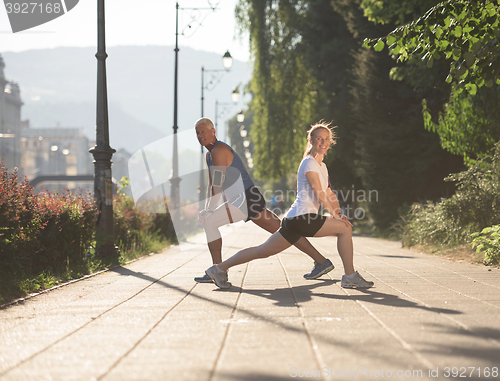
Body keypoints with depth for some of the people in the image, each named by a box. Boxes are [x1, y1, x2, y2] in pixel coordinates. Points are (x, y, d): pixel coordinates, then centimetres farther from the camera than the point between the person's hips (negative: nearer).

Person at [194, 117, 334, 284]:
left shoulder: (218, 150, -10)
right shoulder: (210, 154, 21)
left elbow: (218, 184, -16)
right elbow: (211, 185, 24)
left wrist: (209, 212, -15)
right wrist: (206, 210, 14)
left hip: (247, 198, -10)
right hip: (249, 201, 10)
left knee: (209, 222, -13)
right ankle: (321, 261, 12)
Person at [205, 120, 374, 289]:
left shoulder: (322, 166, 23)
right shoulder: (309, 163, -7)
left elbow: (330, 194, 20)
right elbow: (319, 194, -13)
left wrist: (339, 214, 5)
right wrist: (336, 216, -11)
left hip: (295, 220, 10)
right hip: (302, 218, -10)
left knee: (262, 251, 9)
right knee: (344, 228, -11)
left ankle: (219, 268, 12)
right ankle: (350, 277, -6)